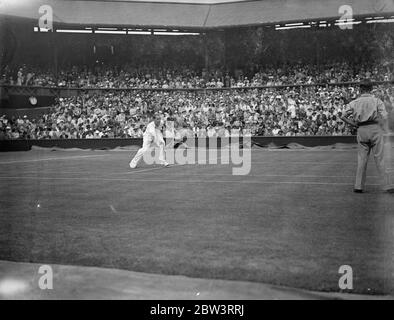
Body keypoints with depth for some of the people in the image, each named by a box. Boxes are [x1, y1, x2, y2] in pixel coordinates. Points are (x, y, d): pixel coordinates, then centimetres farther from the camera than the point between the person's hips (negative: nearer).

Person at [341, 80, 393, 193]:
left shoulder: (354, 103, 7)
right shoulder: (377, 101, 2)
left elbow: (343, 117, 0)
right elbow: (384, 117, -7)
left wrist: (355, 125, 4)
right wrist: (380, 127, 8)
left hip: (361, 131, 2)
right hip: (375, 128, -2)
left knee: (362, 159, 9)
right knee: (379, 158, 1)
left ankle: (359, 186, 4)